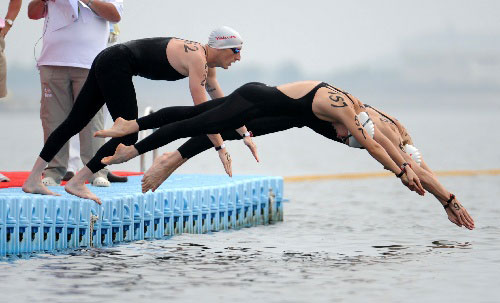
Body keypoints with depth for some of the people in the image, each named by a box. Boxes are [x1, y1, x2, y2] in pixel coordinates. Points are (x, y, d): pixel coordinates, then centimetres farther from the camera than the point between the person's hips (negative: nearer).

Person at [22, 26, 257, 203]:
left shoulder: (205, 61, 13)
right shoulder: (198, 61, -15)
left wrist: (244, 134, 19)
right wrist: (220, 148, -17)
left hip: (107, 61, 10)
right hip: (116, 65, -10)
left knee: (73, 123, 9)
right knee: (128, 137, -9)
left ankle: (33, 181, 10)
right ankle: (76, 183, -8)